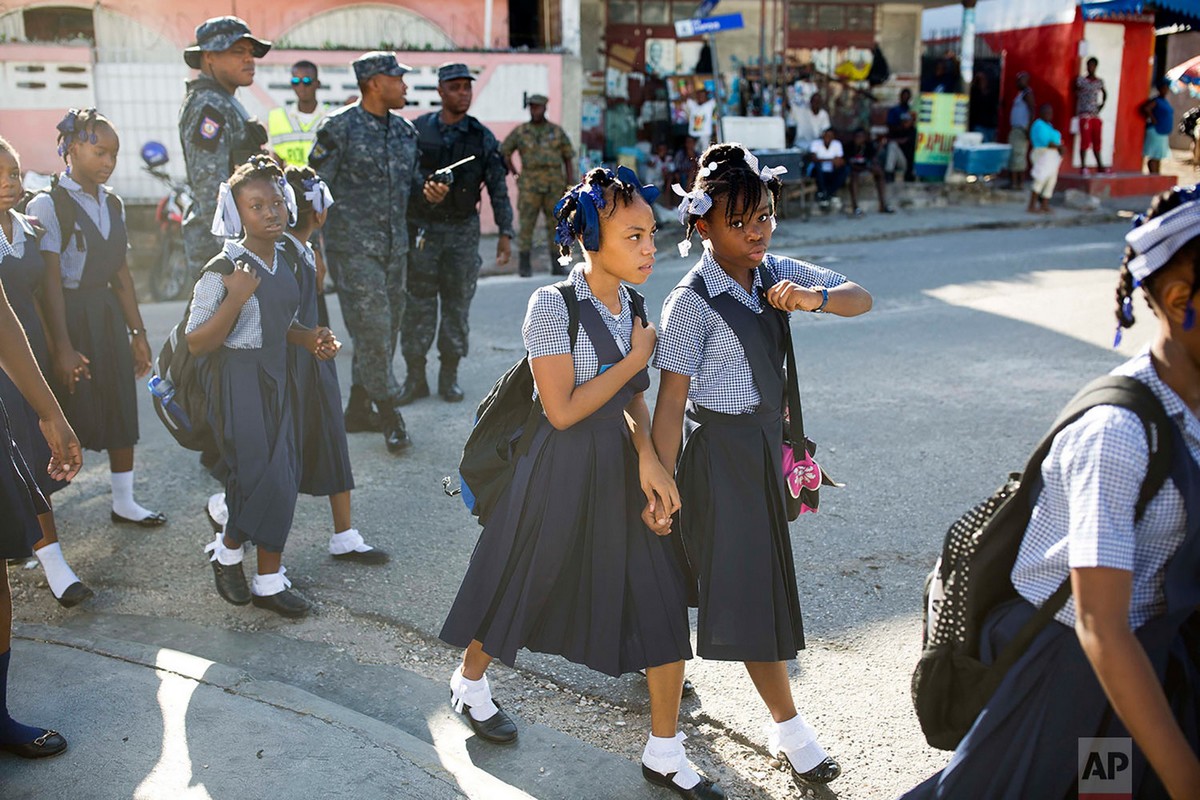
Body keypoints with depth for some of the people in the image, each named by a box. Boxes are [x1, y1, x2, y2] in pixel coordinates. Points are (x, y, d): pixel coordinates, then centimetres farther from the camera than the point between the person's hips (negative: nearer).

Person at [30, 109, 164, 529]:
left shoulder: (112, 203, 9)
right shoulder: (48, 204, -11)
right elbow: (50, 280, -15)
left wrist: (138, 332, 10)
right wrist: (62, 347, -19)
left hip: (107, 312, 6)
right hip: (69, 314, -6)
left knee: (121, 408, 10)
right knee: (72, 413, 0)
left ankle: (124, 502, 22)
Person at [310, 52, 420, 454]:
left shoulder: (405, 130, 13)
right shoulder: (339, 127, -6)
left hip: (395, 247, 7)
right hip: (354, 247, -7)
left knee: (386, 330, 10)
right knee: (372, 329, -9)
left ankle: (359, 408, 22)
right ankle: (390, 414, -1)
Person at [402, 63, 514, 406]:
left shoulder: (482, 137, 1)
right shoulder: (418, 130, 0)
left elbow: (498, 188, 2)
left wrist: (505, 234, -3)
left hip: (463, 230, 1)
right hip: (422, 228, 0)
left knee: (457, 304, 5)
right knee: (418, 303, 0)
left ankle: (449, 376, 15)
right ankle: (415, 377, 9)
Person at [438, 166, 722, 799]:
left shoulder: (632, 307, 3)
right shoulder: (552, 305, -18)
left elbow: (633, 400, 8)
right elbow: (563, 410, -21)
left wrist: (648, 458, -10)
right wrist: (635, 358, -15)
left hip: (620, 468, 6)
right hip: (560, 470, -5)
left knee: (663, 599, 2)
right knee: (520, 587, 15)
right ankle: (470, 682, 48)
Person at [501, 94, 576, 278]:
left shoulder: (557, 132, 6)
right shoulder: (520, 131, 4)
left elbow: (568, 159, 7)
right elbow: (504, 152, 13)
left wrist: (570, 185, -1)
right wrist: (515, 174, 4)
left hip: (554, 185, 1)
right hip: (530, 185, -1)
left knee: (556, 225, 2)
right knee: (527, 225, -4)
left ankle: (557, 266, 9)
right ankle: (524, 266, 3)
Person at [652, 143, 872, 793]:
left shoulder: (773, 272, 0)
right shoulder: (693, 302, -20)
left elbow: (862, 299, -3)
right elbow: (670, 402, -19)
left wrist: (814, 297, -24)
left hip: (766, 438, 7)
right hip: (721, 447, -7)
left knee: (712, 561, 21)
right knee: (747, 578, 1)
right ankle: (788, 726, 13)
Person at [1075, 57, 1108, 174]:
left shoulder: (1099, 82, 11)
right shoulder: (1081, 80, -1)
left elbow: (1105, 94, 27)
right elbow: (1076, 95, 1)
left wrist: (1102, 105, 14)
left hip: (1096, 115, 4)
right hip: (1084, 115, -4)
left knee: (1097, 141, 8)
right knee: (1085, 141, -7)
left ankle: (1100, 165, 13)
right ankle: (1083, 166, -4)